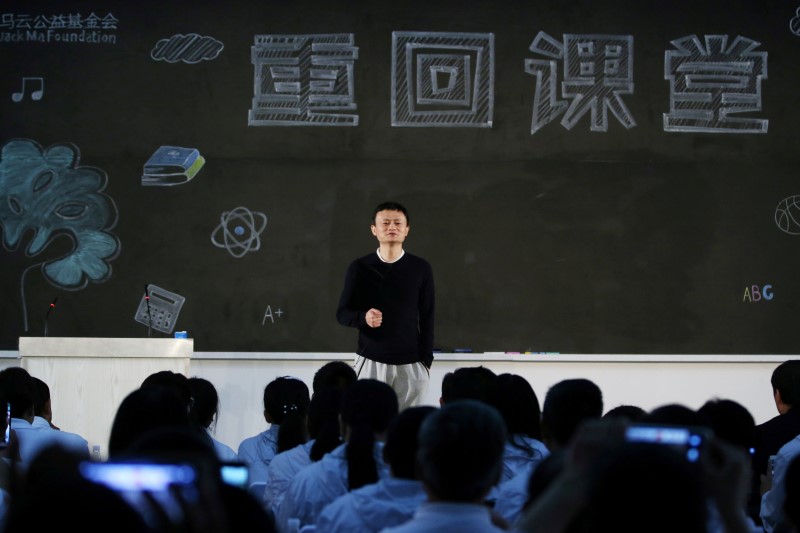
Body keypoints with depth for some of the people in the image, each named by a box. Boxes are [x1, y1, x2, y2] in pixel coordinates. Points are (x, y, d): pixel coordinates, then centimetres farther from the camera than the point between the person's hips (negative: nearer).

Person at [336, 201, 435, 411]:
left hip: (411, 364, 0)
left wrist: (426, 359, 2)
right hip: (370, 361, 0)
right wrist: (363, 317, -16)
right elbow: (342, 313, 5)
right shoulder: (359, 268, 3)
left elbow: (427, 317, 7)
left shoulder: (421, 268, 4)